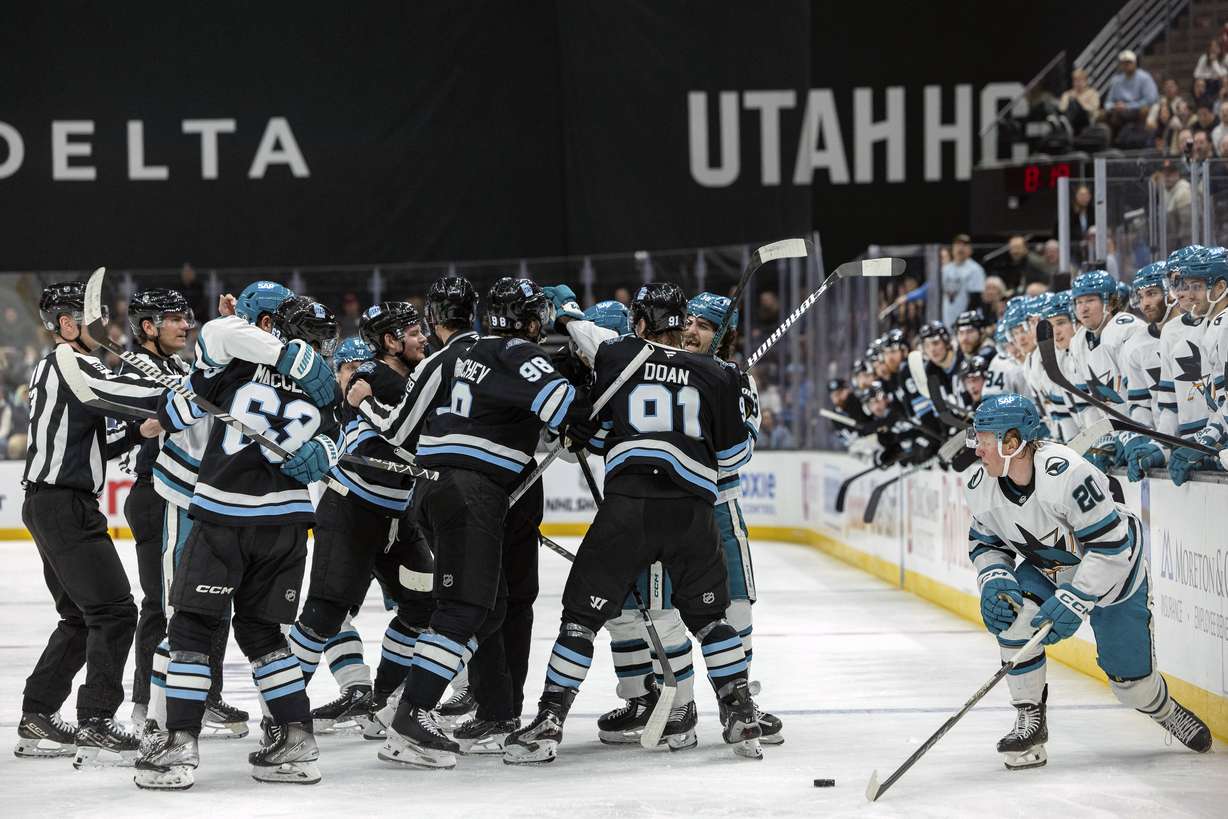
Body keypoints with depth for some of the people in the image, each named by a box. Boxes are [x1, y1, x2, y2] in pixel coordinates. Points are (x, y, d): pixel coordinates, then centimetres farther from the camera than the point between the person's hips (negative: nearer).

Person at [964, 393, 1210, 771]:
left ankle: (1166, 711, 38)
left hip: (1115, 569, -5)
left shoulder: (1067, 473, -38)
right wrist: (995, 581, -21)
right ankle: (1030, 720, -11)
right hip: (1047, 567, 5)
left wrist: (1073, 601, -37)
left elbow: (1111, 546, -34)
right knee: (1012, 615, -25)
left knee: (1128, 672, 2)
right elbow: (985, 543, 0)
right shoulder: (980, 487, -17)